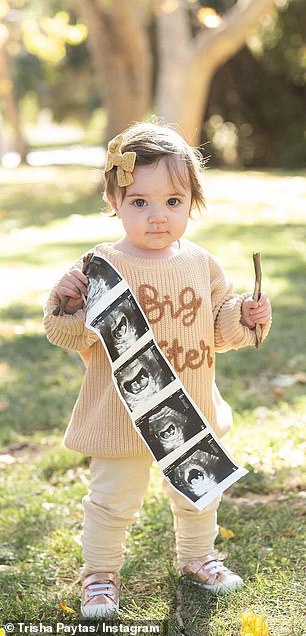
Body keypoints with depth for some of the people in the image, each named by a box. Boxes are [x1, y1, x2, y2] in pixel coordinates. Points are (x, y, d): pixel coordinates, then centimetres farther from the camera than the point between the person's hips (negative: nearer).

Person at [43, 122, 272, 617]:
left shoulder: (201, 264, -1)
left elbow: (219, 326, 9)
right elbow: (73, 336, -14)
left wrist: (245, 316, -10)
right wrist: (68, 306, -34)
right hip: (122, 414, -4)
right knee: (113, 501, 8)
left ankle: (197, 557, 45)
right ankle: (100, 574, 29)